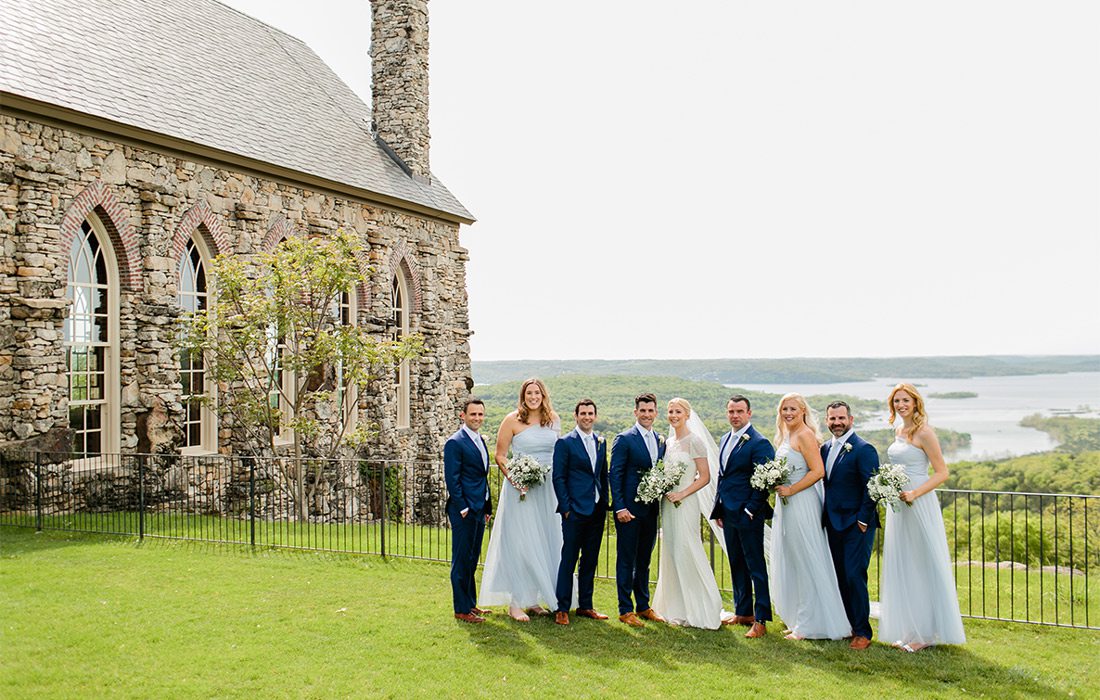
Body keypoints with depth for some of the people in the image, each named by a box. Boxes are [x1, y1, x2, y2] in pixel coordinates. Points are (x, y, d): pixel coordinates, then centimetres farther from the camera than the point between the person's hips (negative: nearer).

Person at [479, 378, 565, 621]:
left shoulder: (554, 419, 7)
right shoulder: (512, 420, -5)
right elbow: (500, 455, -3)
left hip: (547, 489, 5)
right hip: (520, 488, -5)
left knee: (544, 544, 8)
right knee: (519, 543, -4)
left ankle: (533, 599, 20)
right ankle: (515, 603, 3)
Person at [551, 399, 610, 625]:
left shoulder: (601, 442, 13)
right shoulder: (565, 443, -5)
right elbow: (558, 478, -7)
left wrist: (605, 502, 11)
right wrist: (566, 508, -11)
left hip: (597, 511, 6)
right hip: (575, 512, -6)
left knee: (590, 560, 12)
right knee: (568, 560, -2)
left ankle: (585, 606, 22)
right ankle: (562, 609, 6)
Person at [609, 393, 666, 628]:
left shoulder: (661, 441, 11)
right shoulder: (624, 439, -8)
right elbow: (615, 476, -11)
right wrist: (620, 507, -16)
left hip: (651, 509, 6)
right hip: (629, 510, -6)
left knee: (644, 560, 15)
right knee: (626, 560, 2)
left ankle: (643, 606, 26)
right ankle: (626, 610, 11)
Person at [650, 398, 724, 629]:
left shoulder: (694, 441, -8)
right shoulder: (668, 442, 13)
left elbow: (705, 477, -11)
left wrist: (682, 494, -18)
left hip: (685, 503, -8)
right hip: (668, 503, 8)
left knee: (686, 553, -7)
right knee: (671, 554, 9)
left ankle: (698, 611, 4)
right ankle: (678, 609, 18)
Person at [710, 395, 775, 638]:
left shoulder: (759, 443, -11)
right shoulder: (725, 439, 14)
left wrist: (749, 511, -16)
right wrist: (718, 509, 14)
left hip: (748, 515, -8)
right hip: (728, 513, 8)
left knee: (756, 567, -2)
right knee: (736, 565, 14)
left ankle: (761, 621, 3)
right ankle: (743, 612, 25)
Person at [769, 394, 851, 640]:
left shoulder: (804, 435, -13)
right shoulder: (786, 436, 15)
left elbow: (818, 471, -20)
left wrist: (790, 490, -19)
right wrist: (776, 486, 7)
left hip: (801, 503, -10)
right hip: (786, 505, 10)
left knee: (805, 563, -2)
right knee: (790, 564, 14)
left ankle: (810, 625, 7)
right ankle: (799, 621, 23)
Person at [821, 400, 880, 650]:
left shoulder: (864, 449, -11)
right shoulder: (825, 449, 12)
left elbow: (872, 488, -15)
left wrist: (863, 520, -14)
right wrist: (824, 517, 9)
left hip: (856, 525, -7)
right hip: (833, 524, 7)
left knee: (854, 577, -7)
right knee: (840, 577, 11)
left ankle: (862, 632, 4)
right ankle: (846, 625, 22)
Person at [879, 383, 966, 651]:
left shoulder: (924, 433, -11)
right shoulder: (898, 432, 12)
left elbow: (942, 472, -13)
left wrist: (914, 493, -22)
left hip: (919, 505, -8)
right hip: (897, 506, 8)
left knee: (923, 567, 0)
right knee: (901, 567, 11)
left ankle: (927, 633, 10)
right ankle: (909, 631, 20)